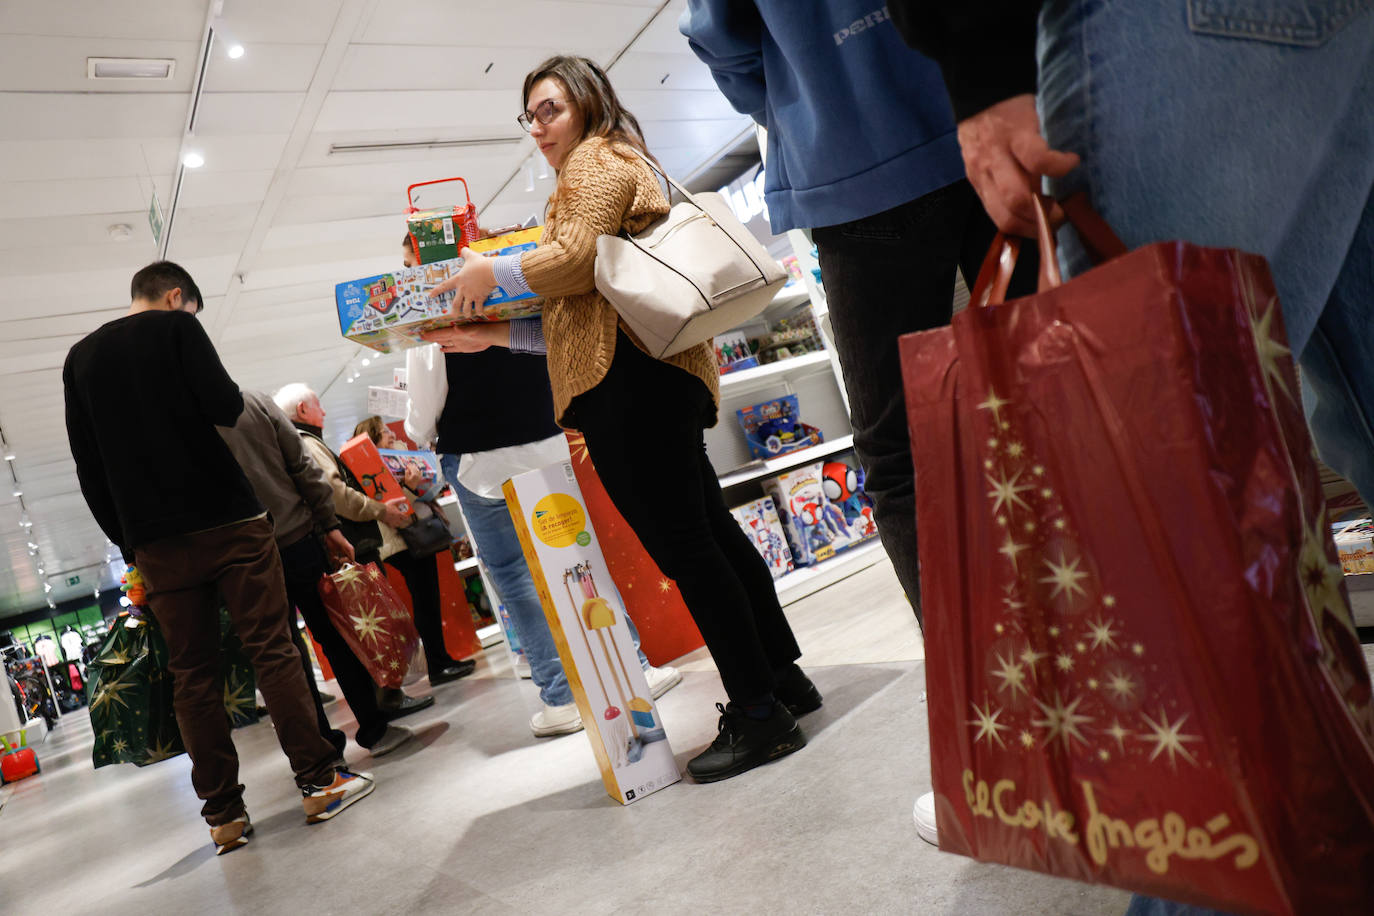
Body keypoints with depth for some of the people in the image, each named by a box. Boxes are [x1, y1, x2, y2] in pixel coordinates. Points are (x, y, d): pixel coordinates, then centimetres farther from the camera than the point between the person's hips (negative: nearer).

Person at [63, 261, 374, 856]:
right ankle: (319, 782, 0)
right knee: (272, 647, -1)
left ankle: (223, 813, 9)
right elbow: (226, 407, -13)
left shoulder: (80, 358, 15)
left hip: (155, 541, 5)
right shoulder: (176, 327, 0)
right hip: (226, 518, -4)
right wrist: (227, 402, 11)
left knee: (192, 673, 7)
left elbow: (88, 467, 13)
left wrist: (126, 541, 17)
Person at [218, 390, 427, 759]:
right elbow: (303, 467, -1)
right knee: (334, 635, 11)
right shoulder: (256, 401, 1)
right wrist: (331, 525, 2)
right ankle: (373, 726, 17)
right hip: (297, 537, 1)